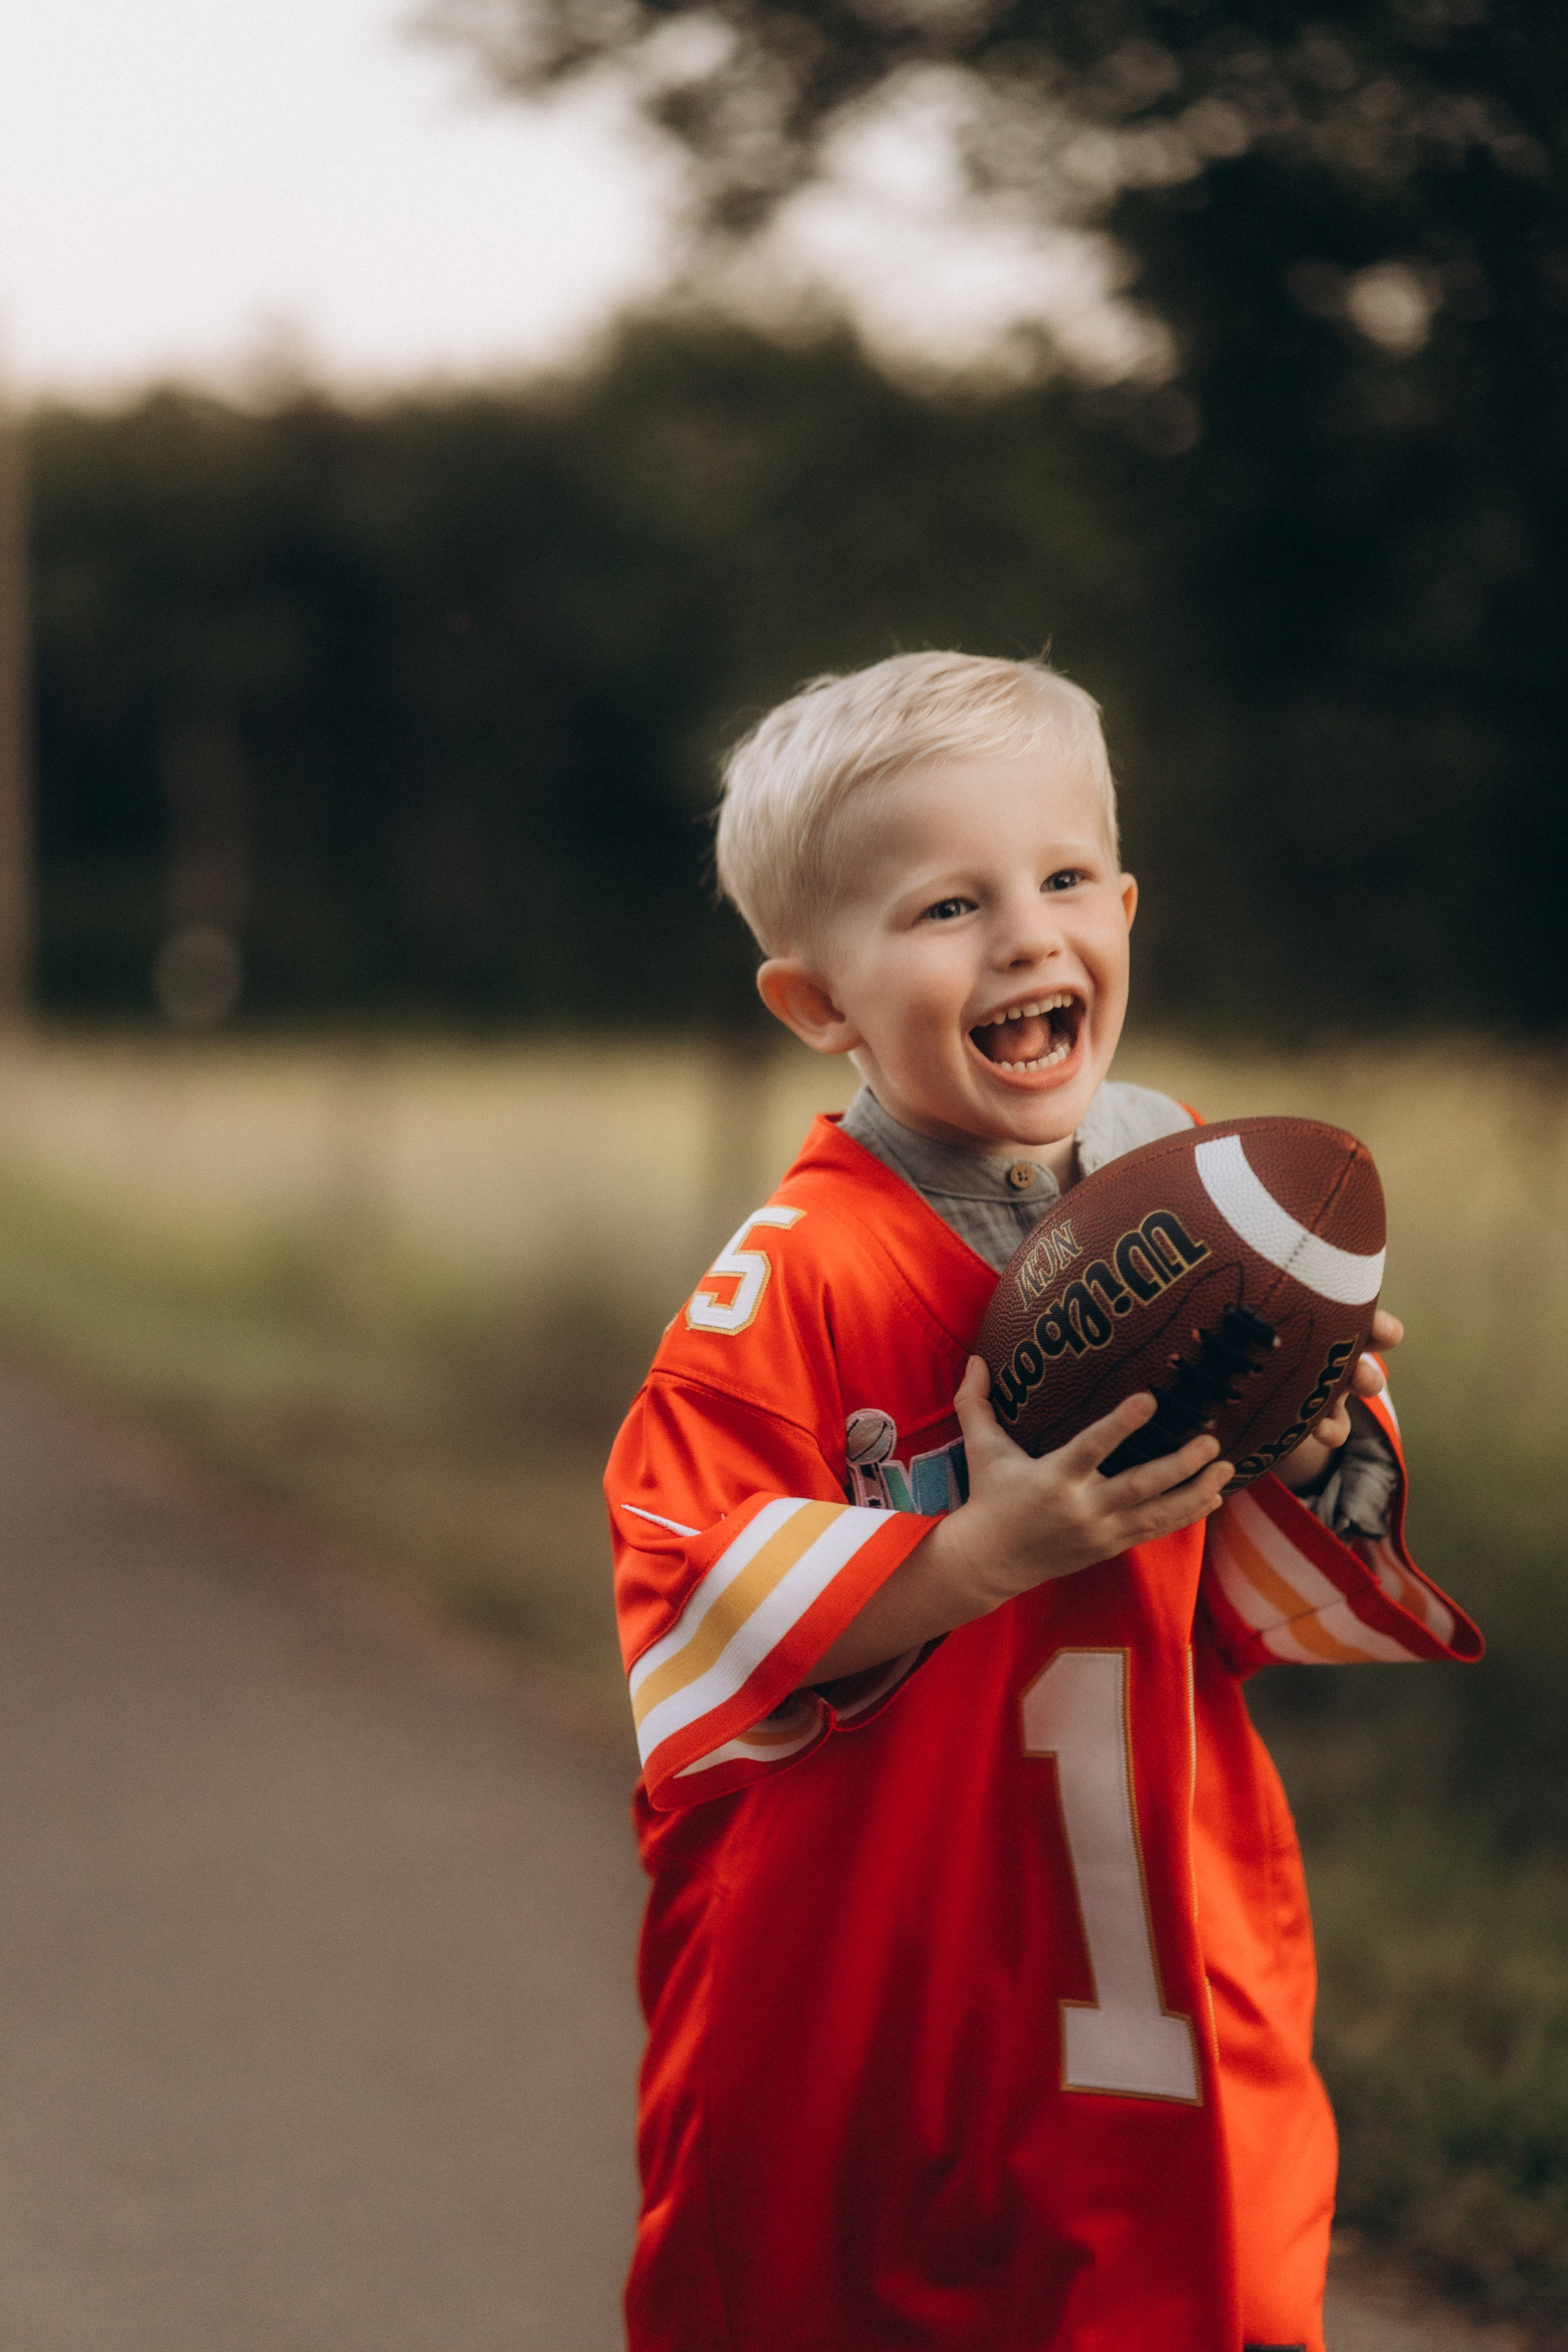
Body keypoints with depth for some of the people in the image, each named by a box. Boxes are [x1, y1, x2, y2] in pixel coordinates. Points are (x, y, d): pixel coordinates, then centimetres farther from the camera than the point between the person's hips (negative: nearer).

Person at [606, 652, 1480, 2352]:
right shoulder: (798, 1275, -14)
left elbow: (1283, 1610, 9)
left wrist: (1316, 1457, -12)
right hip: (863, 1982, -4)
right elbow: (697, 1624, -17)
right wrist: (980, 1552, -25)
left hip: (1176, 1936, 4)